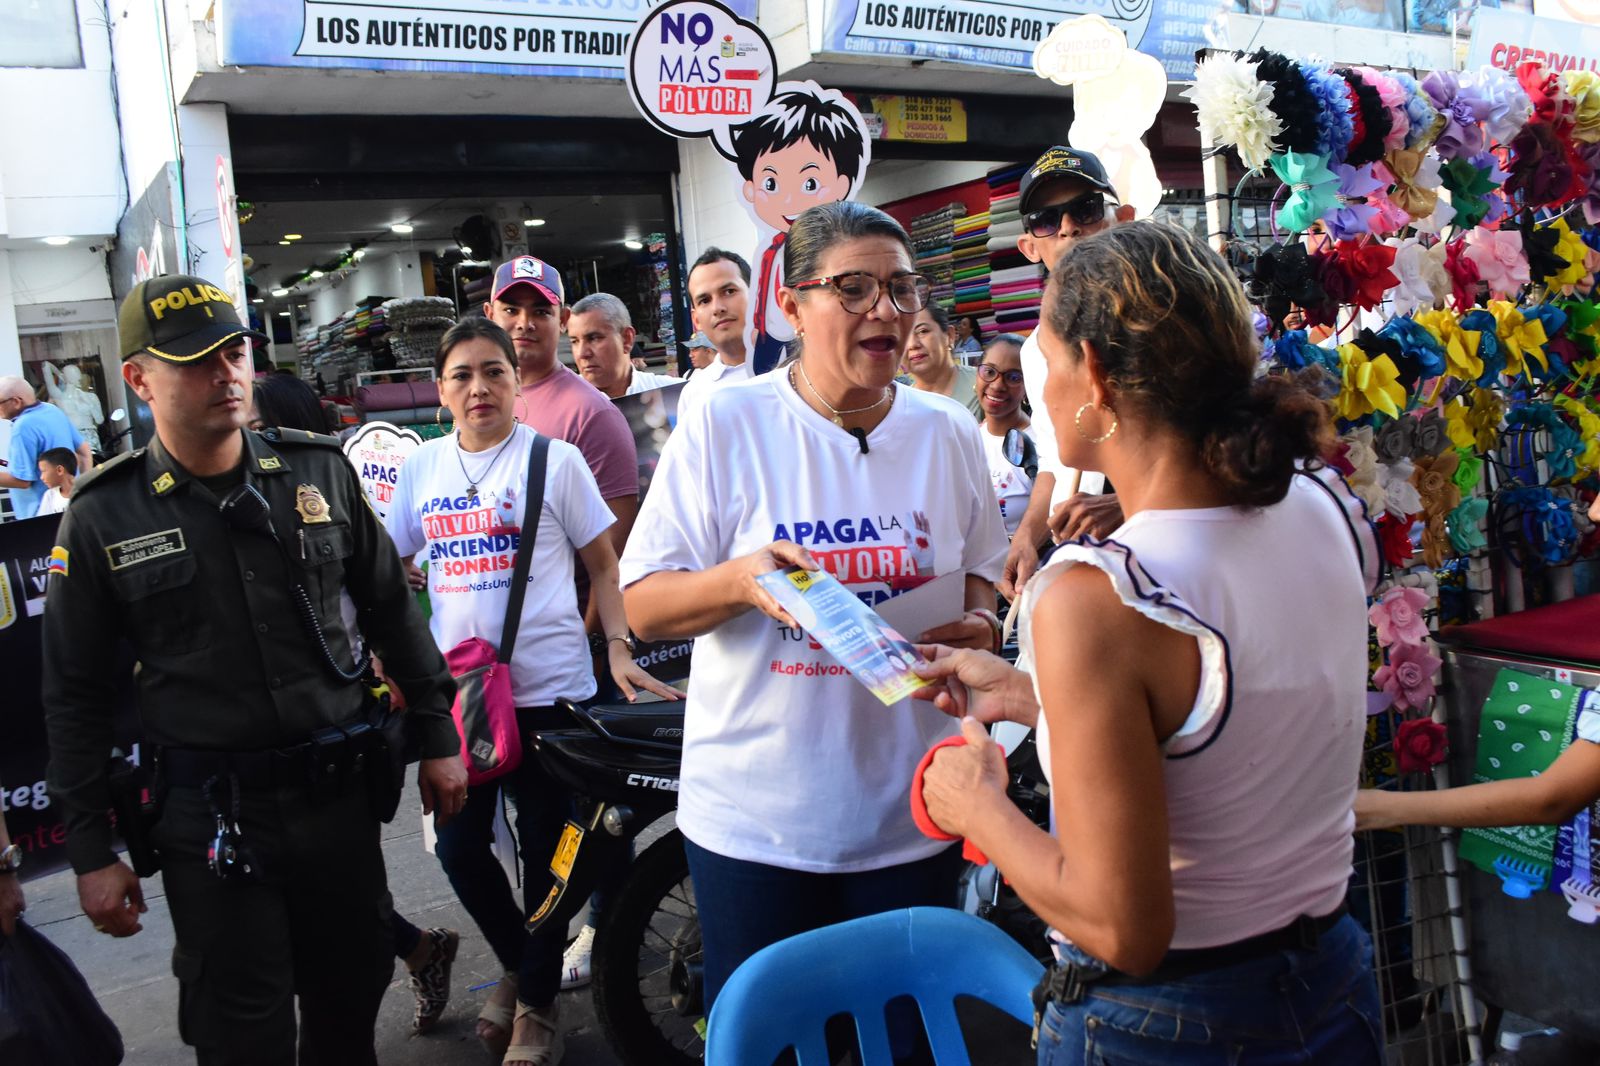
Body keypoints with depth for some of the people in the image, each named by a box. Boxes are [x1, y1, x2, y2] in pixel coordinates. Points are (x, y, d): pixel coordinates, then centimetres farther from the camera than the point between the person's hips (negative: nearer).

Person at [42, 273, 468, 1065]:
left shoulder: (319, 470, 1)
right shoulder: (103, 518, -5)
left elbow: (391, 608, 9)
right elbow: (75, 697, 0)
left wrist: (436, 737, 9)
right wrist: (91, 852, 0)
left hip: (339, 793, 3)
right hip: (210, 820, -2)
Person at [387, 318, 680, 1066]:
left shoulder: (556, 460, -3)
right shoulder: (422, 466, 7)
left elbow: (604, 563, 0)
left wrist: (620, 650, -10)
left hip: (546, 688, -4)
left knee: (545, 851, 6)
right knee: (459, 848, 9)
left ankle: (537, 1002, 26)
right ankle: (516, 964, 35)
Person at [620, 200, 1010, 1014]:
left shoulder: (949, 433, 2)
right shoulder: (722, 426, -8)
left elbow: (980, 571, 15)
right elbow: (642, 607, -7)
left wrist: (977, 625, -7)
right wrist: (740, 580, -25)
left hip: (910, 815, 3)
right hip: (753, 817, -2)